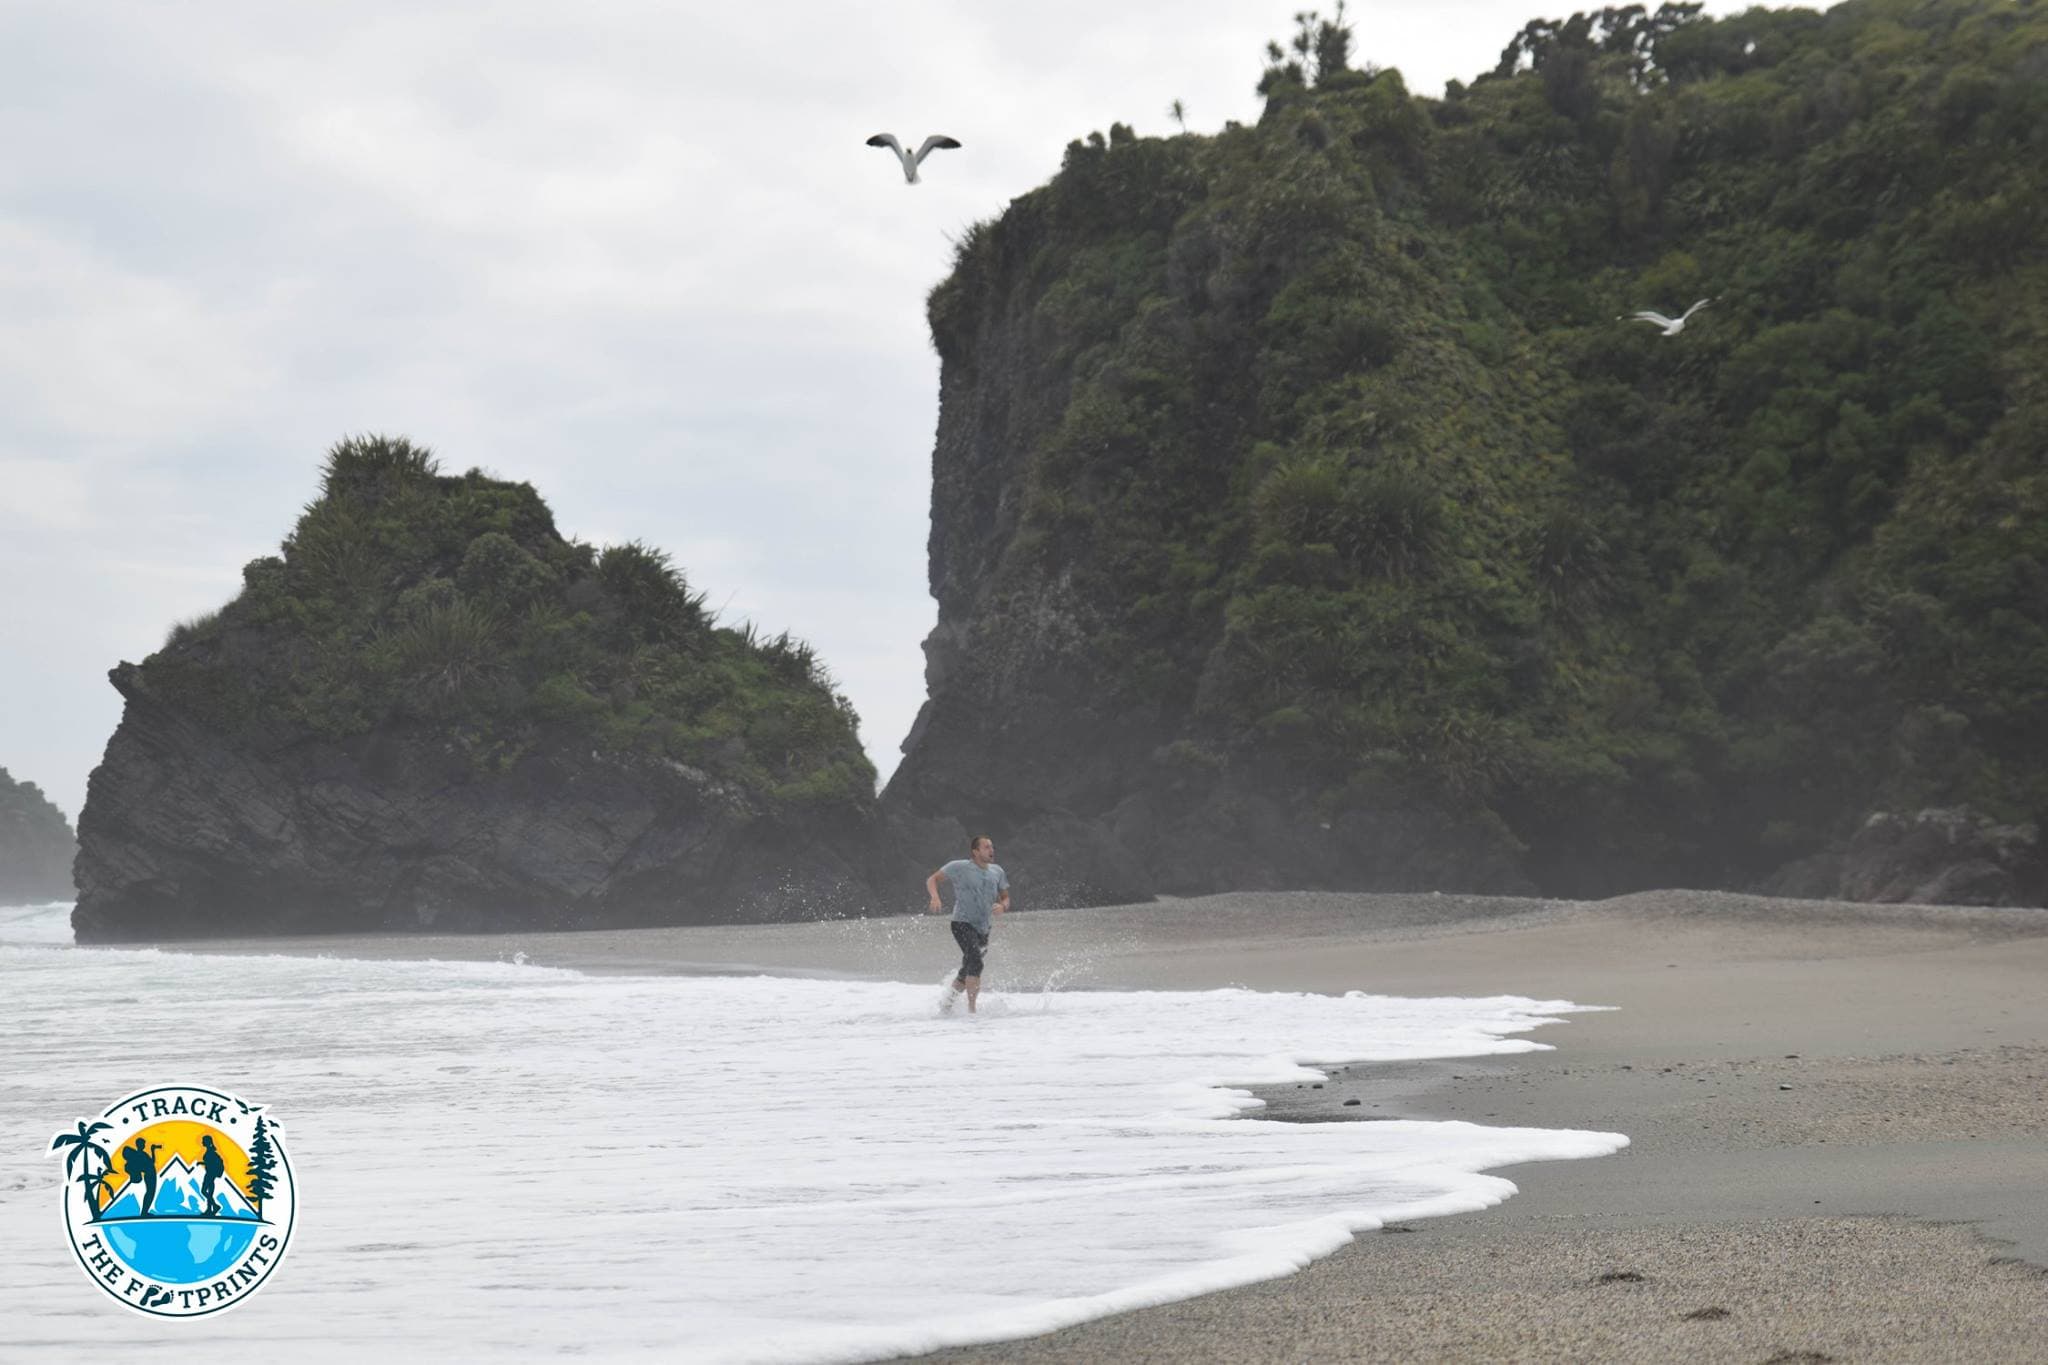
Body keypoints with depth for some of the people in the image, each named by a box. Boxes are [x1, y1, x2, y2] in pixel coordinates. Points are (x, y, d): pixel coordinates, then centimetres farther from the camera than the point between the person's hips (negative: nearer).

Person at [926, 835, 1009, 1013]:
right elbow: (932, 880, -1)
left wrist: (1002, 906, -9)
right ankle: (971, 1009, -27)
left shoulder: (997, 872, 8)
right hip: (963, 924, -6)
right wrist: (935, 897, -22)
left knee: (967, 973, 17)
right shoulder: (960, 867, -7)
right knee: (975, 963, -26)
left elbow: (1005, 897, 16)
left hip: (984, 928, 6)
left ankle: (948, 999, 41)